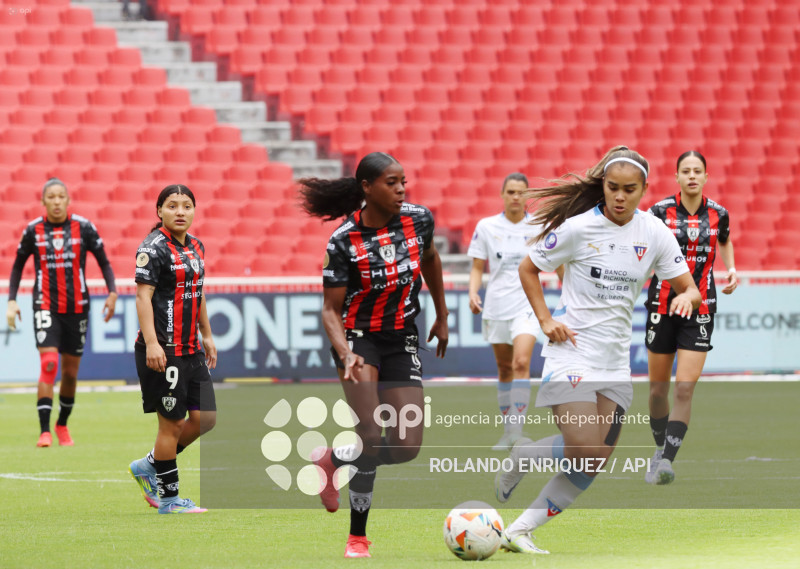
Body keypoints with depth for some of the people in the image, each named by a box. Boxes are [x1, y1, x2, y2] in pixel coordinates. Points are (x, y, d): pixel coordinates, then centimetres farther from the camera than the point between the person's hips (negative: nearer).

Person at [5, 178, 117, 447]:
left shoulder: (83, 227, -2)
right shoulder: (33, 230, 0)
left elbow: (103, 261, 6)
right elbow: (18, 265, 11)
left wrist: (112, 292, -6)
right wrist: (12, 301, 3)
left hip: (77, 307, 1)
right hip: (45, 306, -1)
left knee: (70, 371, 9)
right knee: (48, 364, -18)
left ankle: (62, 425, 31)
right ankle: (44, 431, -17)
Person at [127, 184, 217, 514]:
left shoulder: (195, 247, 14)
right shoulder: (153, 248, -11)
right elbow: (143, 296, -17)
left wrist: (207, 336, 24)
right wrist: (151, 343, -26)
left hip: (191, 350, 8)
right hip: (162, 351, -8)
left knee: (205, 418, 7)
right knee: (173, 423, -3)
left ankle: (149, 466, 23)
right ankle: (168, 498, 8)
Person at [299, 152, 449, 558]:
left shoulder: (419, 219, -6)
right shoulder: (343, 241, -16)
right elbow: (331, 309, -10)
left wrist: (441, 318, 22)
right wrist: (346, 354, -28)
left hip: (402, 341, 4)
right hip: (358, 338, -4)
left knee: (408, 447, -6)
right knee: (373, 435, -21)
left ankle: (333, 460, 22)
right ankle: (357, 537, -4)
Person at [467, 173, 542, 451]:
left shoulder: (539, 227, 0)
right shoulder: (486, 227, 3)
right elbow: (477, 267, 8)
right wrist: (473, 292, -9)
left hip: (527, 304, -2)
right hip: (496, 306, 2)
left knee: (521, 362, -19)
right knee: (504, 369, 7)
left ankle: (517, 430, -19)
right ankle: (508, 431, 18)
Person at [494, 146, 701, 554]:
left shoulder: (654, 233, 1)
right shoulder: (579, 227, -9)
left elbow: (689, 289, 5)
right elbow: (528, 269, 4)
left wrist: (686, 297, -19)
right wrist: (545, 320, -7)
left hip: (615, 363, 5)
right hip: (572, 354, -5)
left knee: (595, 465, -1)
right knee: (585, 453, -18)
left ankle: (519, 531, 7)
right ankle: (520, 457, 11)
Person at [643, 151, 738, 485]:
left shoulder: (717, 214, 1)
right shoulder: (660, 211, -6)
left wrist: (731, 269, 8)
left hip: (700, 309, 0)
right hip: (662, 306, 0)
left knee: (685, 388, -13)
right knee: (658, 388, 9)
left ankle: (666, 460, -15)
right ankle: (660, 448, 32)